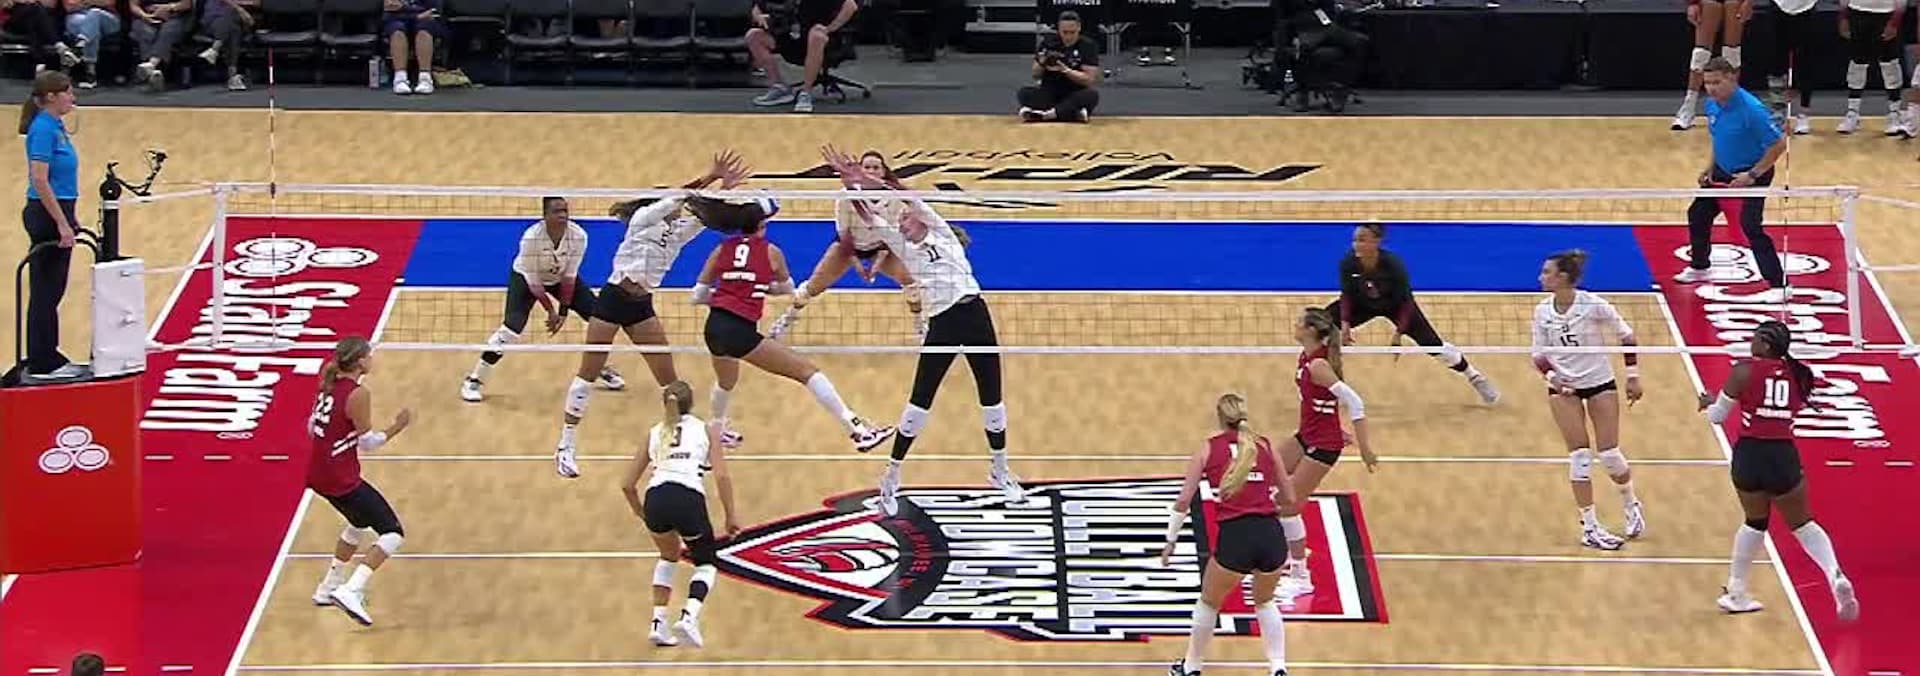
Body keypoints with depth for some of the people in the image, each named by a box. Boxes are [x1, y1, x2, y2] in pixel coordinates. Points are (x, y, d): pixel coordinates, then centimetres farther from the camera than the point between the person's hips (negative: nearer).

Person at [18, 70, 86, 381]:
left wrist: (71, 219, 22)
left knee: (52, 290, 13)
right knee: (45, 291, -4)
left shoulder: (56, 126, 12)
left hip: (58, 214, 10)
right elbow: (40, 181, -22)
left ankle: (48, 358, 18)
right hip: (46, 217, -10)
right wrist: (62, 224, -22)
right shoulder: (43, 128, -17)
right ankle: (42, 364, 1)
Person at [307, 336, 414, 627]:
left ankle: (329, 588, 37)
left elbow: (312, 427, 14)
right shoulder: (358, 394, -18)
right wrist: (397, 427, -5)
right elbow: (368, 442, -14)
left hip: (317, 474, 9)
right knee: (393, 533, -3)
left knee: (360, 523, 32)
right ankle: (351, 592, -17)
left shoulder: (327, 383, 5)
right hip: (341, 480, -9)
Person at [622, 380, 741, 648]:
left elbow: (627, 485, 23)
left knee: (669, 556, 33)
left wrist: (641, 513, 39)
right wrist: (730, 517, 10)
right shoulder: (706, 429, 17)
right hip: (689, 500, -3)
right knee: (706, 564, 20)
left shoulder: (654, 434, 24)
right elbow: (721, 476, 4)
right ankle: (689, 616, -7)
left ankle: (659, 622, 20)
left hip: (656, 499, 3)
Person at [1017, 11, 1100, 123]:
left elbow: (1090, 79, -12)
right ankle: (1075, 114, -34)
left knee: (1092, 95, -35)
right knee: (1024, 93, -26)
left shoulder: (1088, 45, -6)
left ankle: (1041, 114, -39)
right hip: (1049, 93, 2)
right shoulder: (1049, 42, 2)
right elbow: (1036, 75, 4)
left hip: (1074, 95, -2)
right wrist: (1041, 63, -18)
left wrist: (1065, 70, -25)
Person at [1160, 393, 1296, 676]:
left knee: (1209, 603, 25)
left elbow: (1183, 501, 4)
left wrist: (1171, 541, 14)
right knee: (1265, 602, 31)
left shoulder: (1208, 449, 10)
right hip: (1272, 535, 2)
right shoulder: (1266, 446, 15)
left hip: (1234, 538, -2)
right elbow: (1289, 498, 20)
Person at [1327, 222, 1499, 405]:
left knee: (1432, 343, -5)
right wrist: (1345, 324, -30)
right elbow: (1347, 296, -15)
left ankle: (1476, 378, 15)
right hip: (1363, 304, 3)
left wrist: (1398, 333, -32)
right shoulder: (1348, 263, -29)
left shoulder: (1393, 263, -35)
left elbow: (1405, 301, -25)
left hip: (1396, 305, -3)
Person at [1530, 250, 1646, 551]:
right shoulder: (1542, 312, -6)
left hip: (1600, 382, -3)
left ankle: (1632, 507, 27)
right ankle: (1589, 526, 3)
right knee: (1579, 455, -4)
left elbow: (1626, 336, -6)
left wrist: (1633, 376, -5)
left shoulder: (1593, 305, -18)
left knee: (1609, 454, -2)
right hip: (1564, 387, 3)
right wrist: (1551, 376, -18)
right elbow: (1539, 355, 2)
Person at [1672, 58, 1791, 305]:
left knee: (1751, 227, -19)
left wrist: (1752, 175, -24)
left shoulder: (1751, 109, -28)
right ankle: (1699, 267, 39)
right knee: (1697, 214, 15)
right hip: (1722, 173, 8)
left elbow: (1779, 144, -24)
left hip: (1752, 175, -8)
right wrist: (1711, 166, 7)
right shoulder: (1712, 105, -3)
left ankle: (1778, 285, -13)